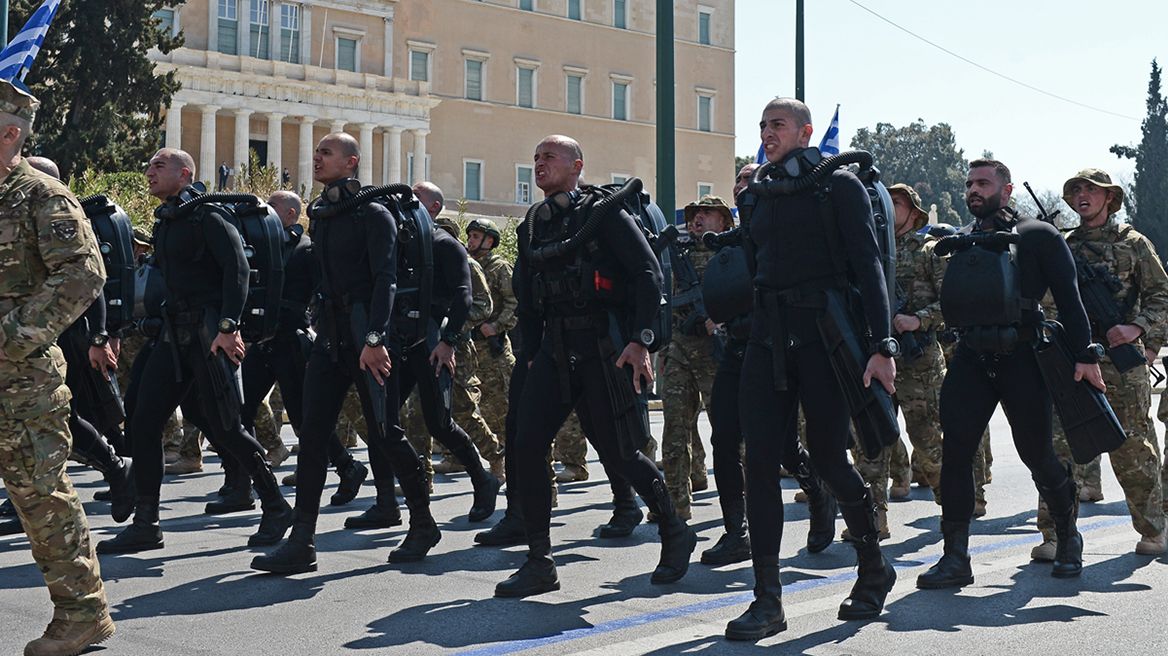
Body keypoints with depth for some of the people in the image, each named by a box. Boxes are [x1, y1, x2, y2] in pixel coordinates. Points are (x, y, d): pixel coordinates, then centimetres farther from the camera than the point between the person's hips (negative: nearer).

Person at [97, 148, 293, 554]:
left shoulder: (207, 217, -7)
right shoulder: (164, 226, 18)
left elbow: (237, 268, -18)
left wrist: (228, 326, -27)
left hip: (209, 334, -8)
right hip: (175, 333, 8)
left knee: (223, 426, -5)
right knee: (143, 423, 2)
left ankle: (276, 507, 11)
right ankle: (145, 525, 9)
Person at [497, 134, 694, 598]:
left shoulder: (603, 212, -3)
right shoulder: (532, 225, 16)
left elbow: (649, 274, -9)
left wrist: (640, 340, -17)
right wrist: (532, 356, 15)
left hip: (602, 349, -6)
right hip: (554, 351, 6)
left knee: (619, 454, -1)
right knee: (526, 447, -6)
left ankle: (675, 533, 23)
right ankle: (539, 564, 3)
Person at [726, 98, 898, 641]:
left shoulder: (839, 184, 0)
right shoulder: (757, 195, 16)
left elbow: (867, 265, -7)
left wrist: (882, 345, -15)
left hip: (824, 332, -5)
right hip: (768, 336, 5)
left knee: (828, 458, 1)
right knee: (760, 460, -5)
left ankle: (874, 569, 26)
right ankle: (767, 600, -1)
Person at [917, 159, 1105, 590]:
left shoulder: (1038, 235, 5)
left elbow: (1068, 297, 0)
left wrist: (1084, 354, -8)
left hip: (1021, 356, -4)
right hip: (970, 357, 4)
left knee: (1037, 454, 1)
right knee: (954, 452, -8)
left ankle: (1068, 539, 27)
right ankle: (955, 558, -3)